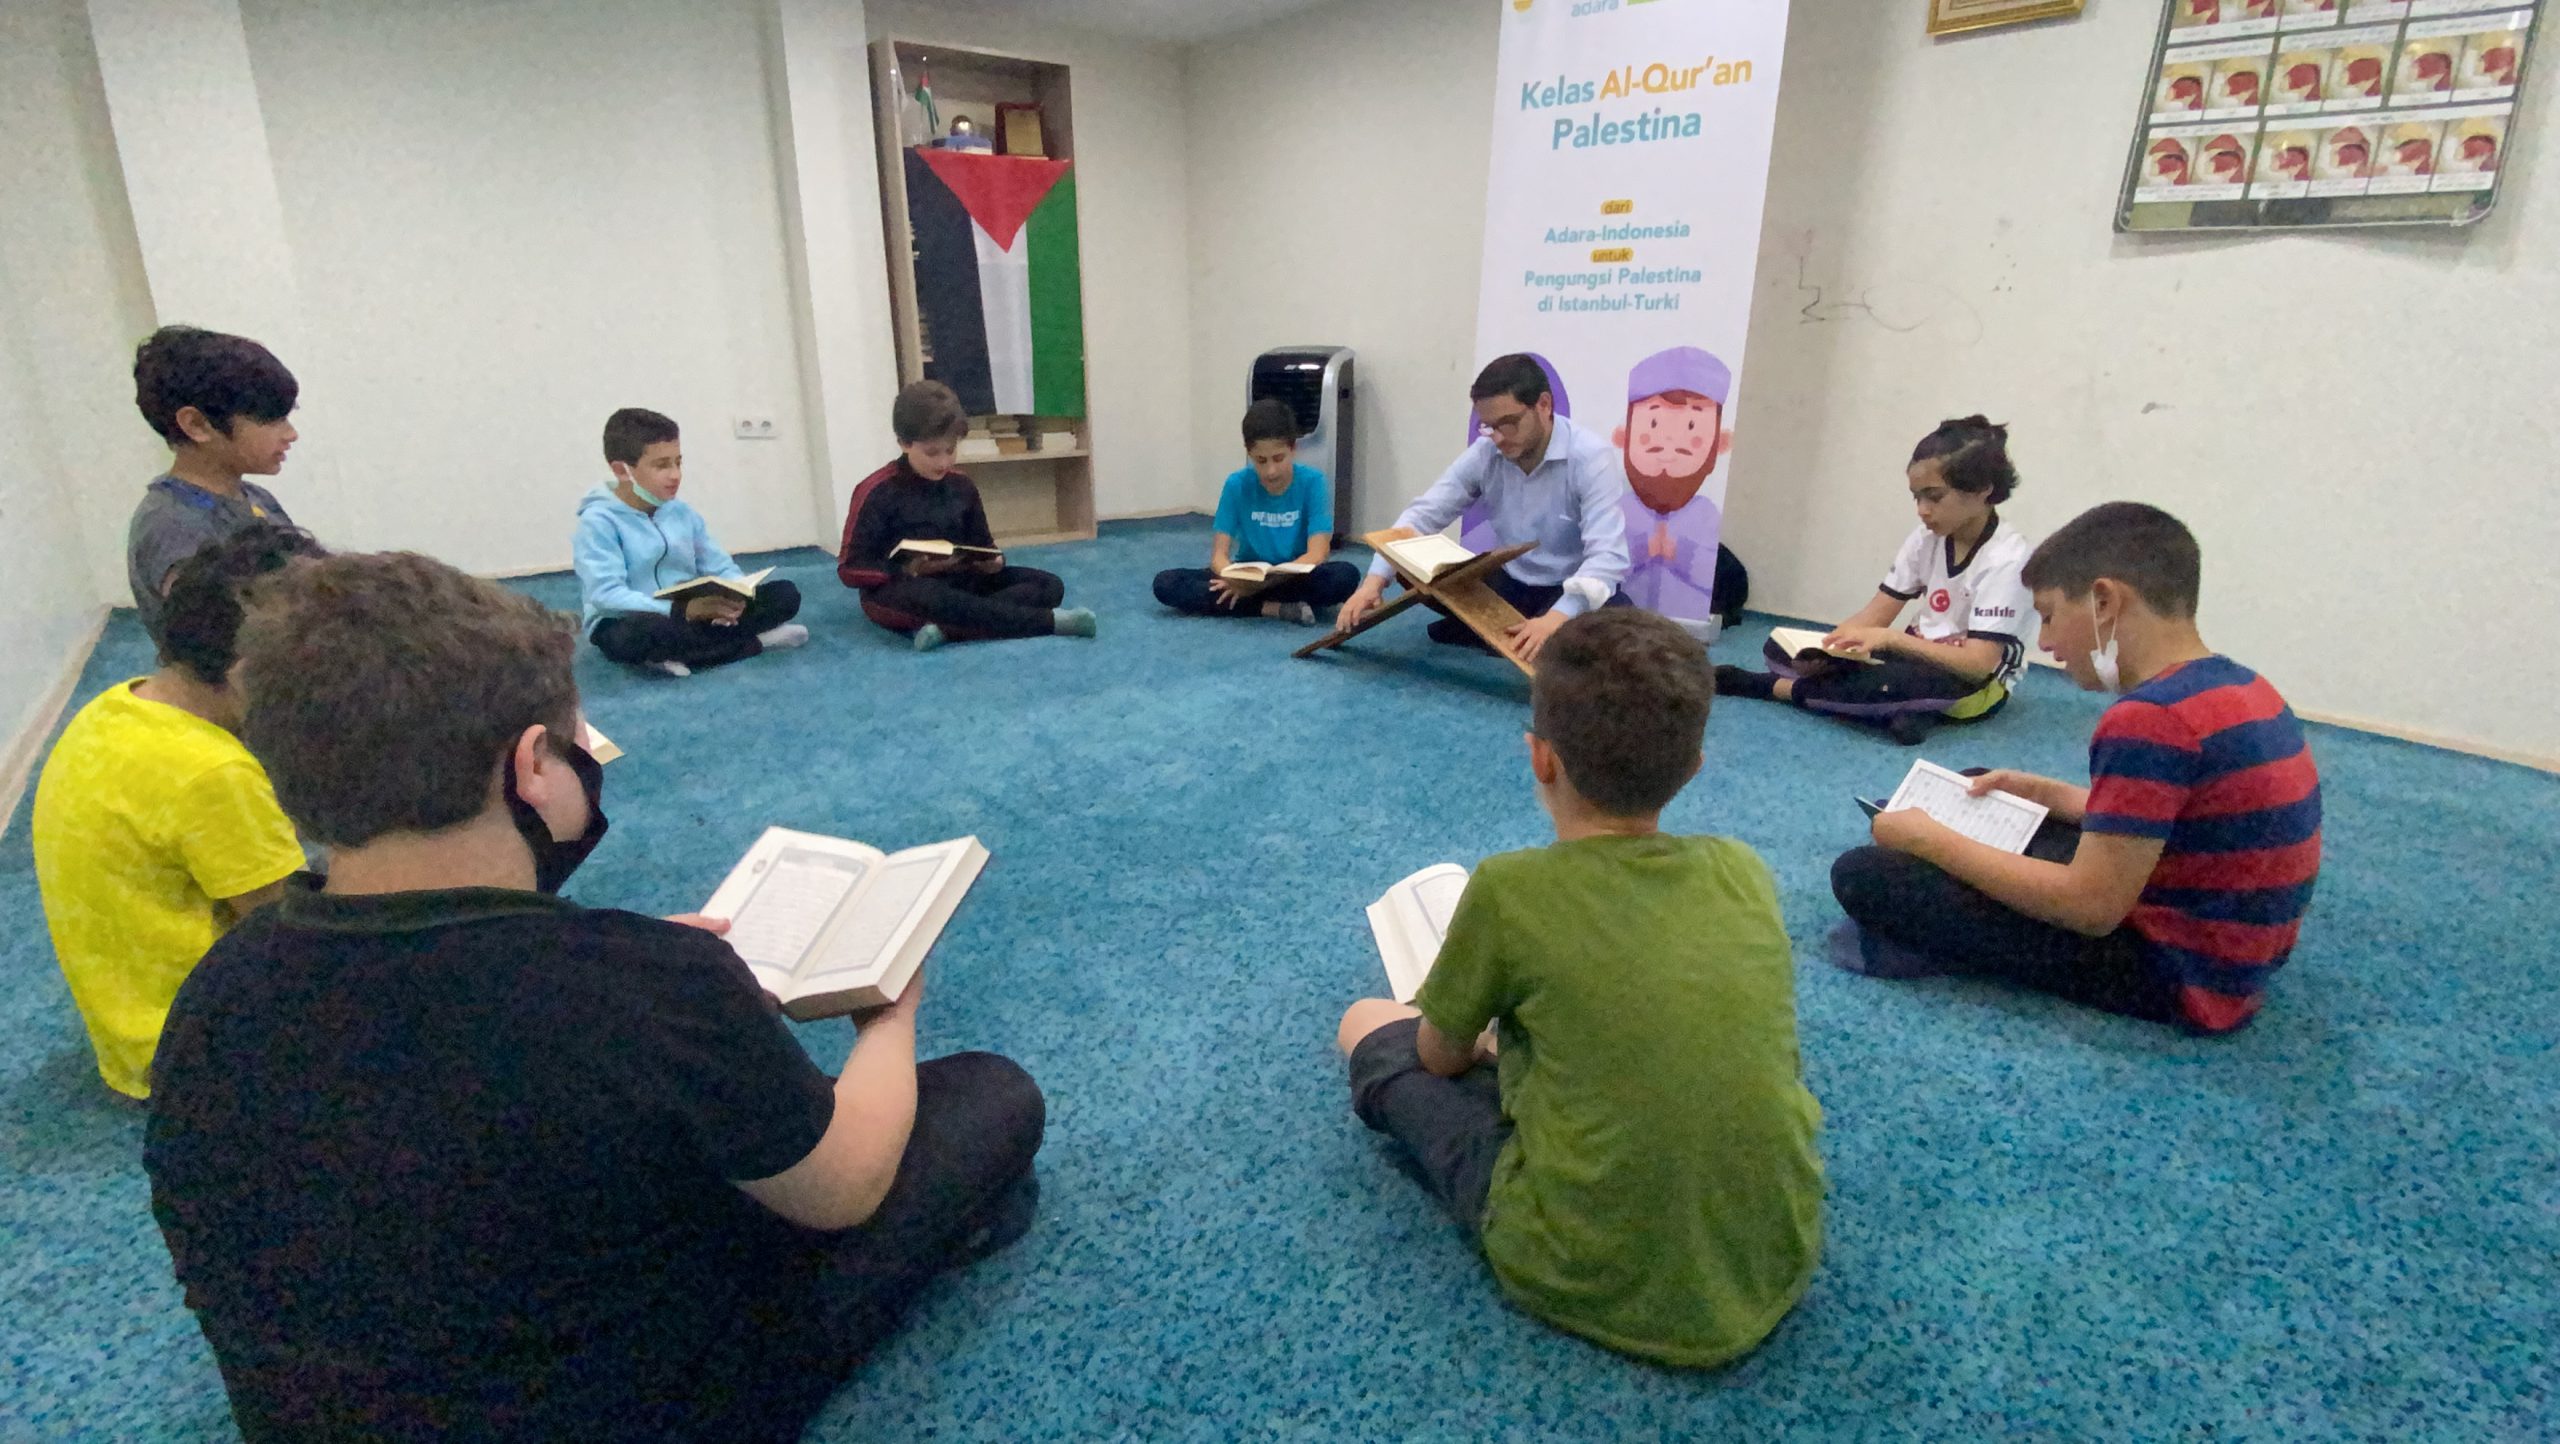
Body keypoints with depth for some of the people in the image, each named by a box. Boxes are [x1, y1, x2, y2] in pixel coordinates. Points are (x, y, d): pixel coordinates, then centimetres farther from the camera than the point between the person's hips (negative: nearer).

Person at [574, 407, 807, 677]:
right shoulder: (599, 520, -12)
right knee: (645, 631, -43)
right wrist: (684, 609, -34)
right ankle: (753, 641, -19)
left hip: (689, 615, 6)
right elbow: (606, 595, -23)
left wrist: (736, 594, -21)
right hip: (629, 621, -5)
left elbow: (722, 568, 5)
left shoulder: (682, 511, 6)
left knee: (785, 594, -6)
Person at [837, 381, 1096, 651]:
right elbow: (850, 568, -10)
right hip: (896, 588, -5)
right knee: (927, 596, -43)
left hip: (956, 580, 6)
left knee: (1049, 586, -12)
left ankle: (947, 628, -34)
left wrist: (994, 560, -9)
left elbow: (982, 544, 16)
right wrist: (908, 570, -25)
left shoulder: (961, 485, 6)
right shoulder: (876, 491, -9)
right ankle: (1048, 620, -34)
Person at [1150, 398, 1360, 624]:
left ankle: (1242, 602, -25)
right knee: (1166, 583, -21)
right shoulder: (1236, 484, -8)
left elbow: (1317, 554, -20)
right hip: (1247, 575, 2)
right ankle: (1273, 607, -26)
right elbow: (1219, 555, -11)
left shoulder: (1313, 482, -13)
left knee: (1346, 576, -34)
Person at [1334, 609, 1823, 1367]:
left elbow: (1442, 1056, 1)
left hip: (1599, 1287, -5)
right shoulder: (1746, 872, -4)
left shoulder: (1511, 889, -17)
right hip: (1776, 1272, 6)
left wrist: (1484, 1036, 26)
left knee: (1370, 1026, 8)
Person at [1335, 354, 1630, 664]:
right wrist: (1374, 581, -25)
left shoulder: (1590, 457, -23)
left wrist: (1556, 619, -49)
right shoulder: (1485, 453, -9)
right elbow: (1423, 514, -9)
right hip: (1509, 581, 5)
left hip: (1573, 592, -4)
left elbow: (1607, 556, -32)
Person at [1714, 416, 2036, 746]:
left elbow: (1978, 664, -25)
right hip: (1922, 658, 8)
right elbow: (1875, 615, -2)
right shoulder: (1927, 537, 1)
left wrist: (1892, 639, -33)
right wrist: (1823, 648, -22)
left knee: (1891, 682, -42)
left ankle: (1772, 686, -18)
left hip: (1972, 685, -7)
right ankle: (1900, 708, -25)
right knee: (1781, 648, -8)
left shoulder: (2005, 559, -19)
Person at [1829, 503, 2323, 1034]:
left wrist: (1932, 841, -16)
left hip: (2178, 973, -10)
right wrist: (2049, 794, 12)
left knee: (1864, 874, -16)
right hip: (2226, 946, 10)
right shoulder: (2238, 685, 3)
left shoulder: (2150, 719, -28)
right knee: (1975, 799, 21)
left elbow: (2092, 907, -26)